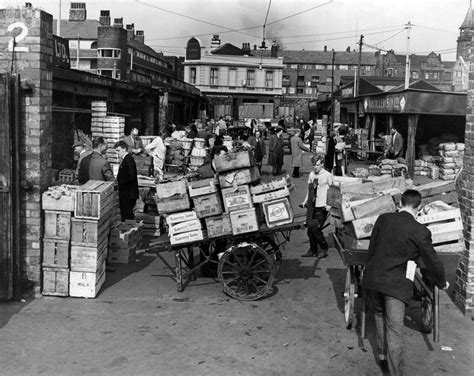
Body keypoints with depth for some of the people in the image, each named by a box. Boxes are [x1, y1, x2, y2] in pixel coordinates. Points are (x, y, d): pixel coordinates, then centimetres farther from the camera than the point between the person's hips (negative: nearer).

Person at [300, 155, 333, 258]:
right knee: (310, 229, 5)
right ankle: (312, 250, 20)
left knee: (315, 228, -9)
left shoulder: (327, 175, -6)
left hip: (322, 207, -5)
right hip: (311, 206, 5)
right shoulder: (311, 174, 9)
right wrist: (305, 201, 12)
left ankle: (324, 248, 12)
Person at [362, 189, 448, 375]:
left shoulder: (383, 219, 0)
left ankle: (382, 355, 38)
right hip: (396, 285, -4)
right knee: (395, 329, 1)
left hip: (373, 278, 5)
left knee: (379, 315, 26)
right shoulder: (420, 232, -11)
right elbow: (432, 262, -1)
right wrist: (442, 283, 18)